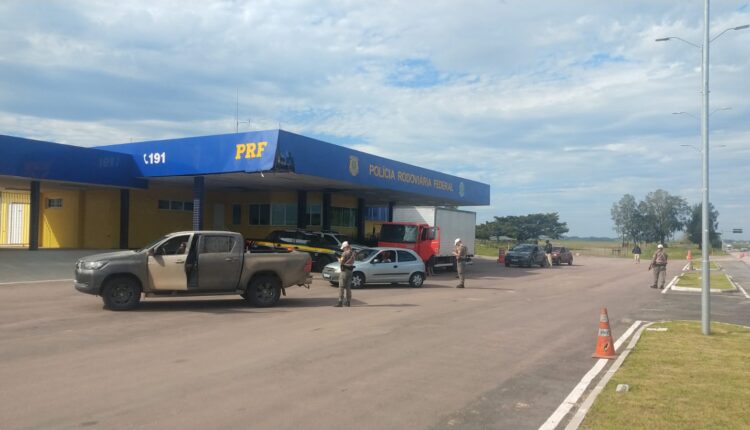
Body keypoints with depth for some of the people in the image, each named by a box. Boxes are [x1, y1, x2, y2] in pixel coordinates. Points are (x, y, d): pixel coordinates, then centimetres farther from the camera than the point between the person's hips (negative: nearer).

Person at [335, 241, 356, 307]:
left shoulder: (345, 253, -13)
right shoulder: (352, 253, 10)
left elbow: (341, 262, -16)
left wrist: (339, 259, 4)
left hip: (345, 270, -8)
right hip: (350, 270, 8)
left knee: (341, 287, -6)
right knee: (348, 287, 13)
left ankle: (340, 301, -10)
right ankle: (348, 301, 16)